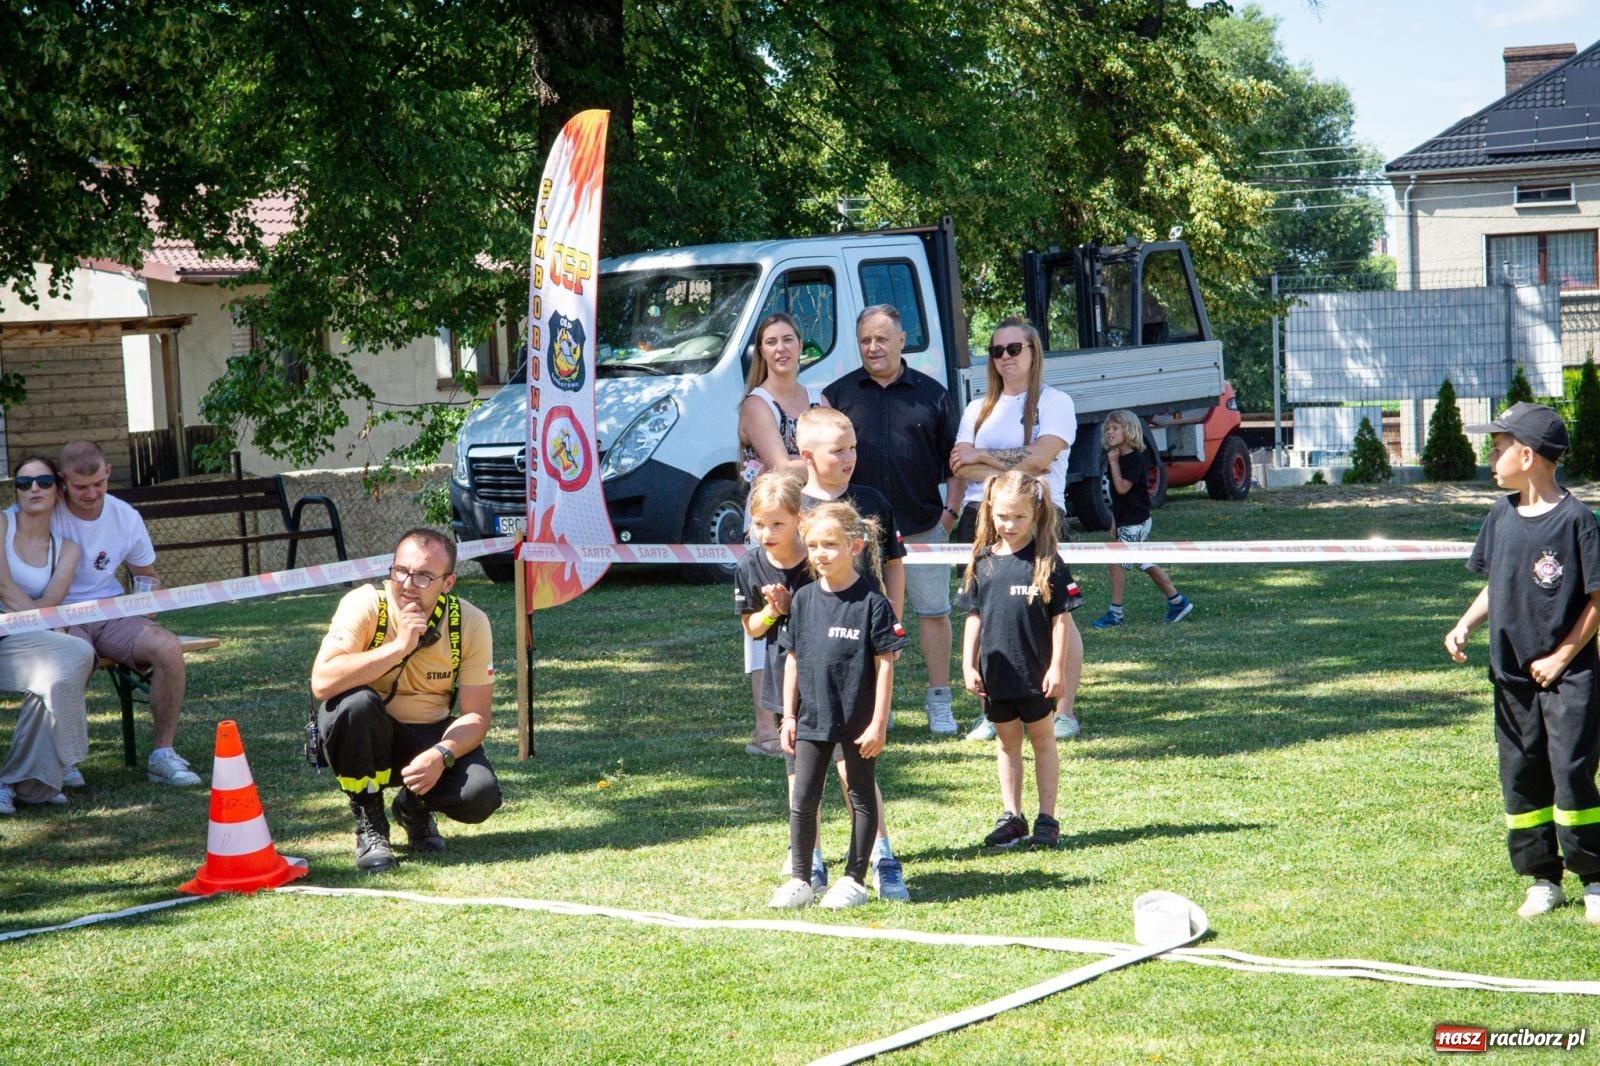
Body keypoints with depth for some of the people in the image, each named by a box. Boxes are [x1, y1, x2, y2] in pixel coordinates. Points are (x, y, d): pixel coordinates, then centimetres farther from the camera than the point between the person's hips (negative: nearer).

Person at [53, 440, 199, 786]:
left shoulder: (126, 518, 5)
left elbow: (147, 575, 20)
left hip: (112, 615, 4)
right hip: (61, 619, -4)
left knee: (169, 648, -24)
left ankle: (163, 754, -13)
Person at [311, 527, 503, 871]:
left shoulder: (470, 624, -11)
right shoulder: (365, 605, -20)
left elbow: (475, 714, -9)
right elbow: (322, 682, -34)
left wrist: (441, 755, -29)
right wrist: (399, 646, -36)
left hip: (433, 736, 2)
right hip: (368, 735, -2)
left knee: (481, 795, -26)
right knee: (356, 702, -36)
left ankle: (414, 807, 12)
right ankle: (369, 825, -14)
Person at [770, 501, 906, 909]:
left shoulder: (871, 602, -11)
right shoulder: (804, 600, 3)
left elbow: (884, 665, -10)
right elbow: (793, 660, 9)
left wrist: (879, 723, -12)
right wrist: (789, 716, 7)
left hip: (859, 720, -4)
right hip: (813, 719, 4)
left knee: (862, 798, 9)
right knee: (802, 801, 4)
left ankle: (854, 879, 17)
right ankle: (799, 879, 13)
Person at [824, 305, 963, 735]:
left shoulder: (930, 393, 6)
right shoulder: (839, 394, 5)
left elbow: (954, 459, 9)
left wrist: (950, 510, 0)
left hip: (922, 525, 0)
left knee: (933, 612, 3)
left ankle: (939, 701, 12)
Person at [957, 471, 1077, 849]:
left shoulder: (1047, 561, -8)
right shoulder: (983, 562, 2)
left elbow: (1061, 617, -6)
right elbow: (973, 617, 8)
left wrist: (1057, 667, -10)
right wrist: (968, 666, 4)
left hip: (1036, 672, -3)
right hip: (996, 674, 3)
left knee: (1042, 739, 9)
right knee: (1007, 741, 13)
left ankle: (1047, 818, 14)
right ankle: (1011, 817, 21)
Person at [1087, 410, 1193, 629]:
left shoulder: (1136, 460, -15)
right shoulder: (1116, 458, 11)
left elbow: (1122, 488, -24)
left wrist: (1114, 463, -18)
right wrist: (1114, 522, 16)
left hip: (1135, 522, -9)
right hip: (1125, 521, 9)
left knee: (1117, 563, -9)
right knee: (1147, 565, 13)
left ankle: (1115, 613, -3)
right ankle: (1178, 602, 20)